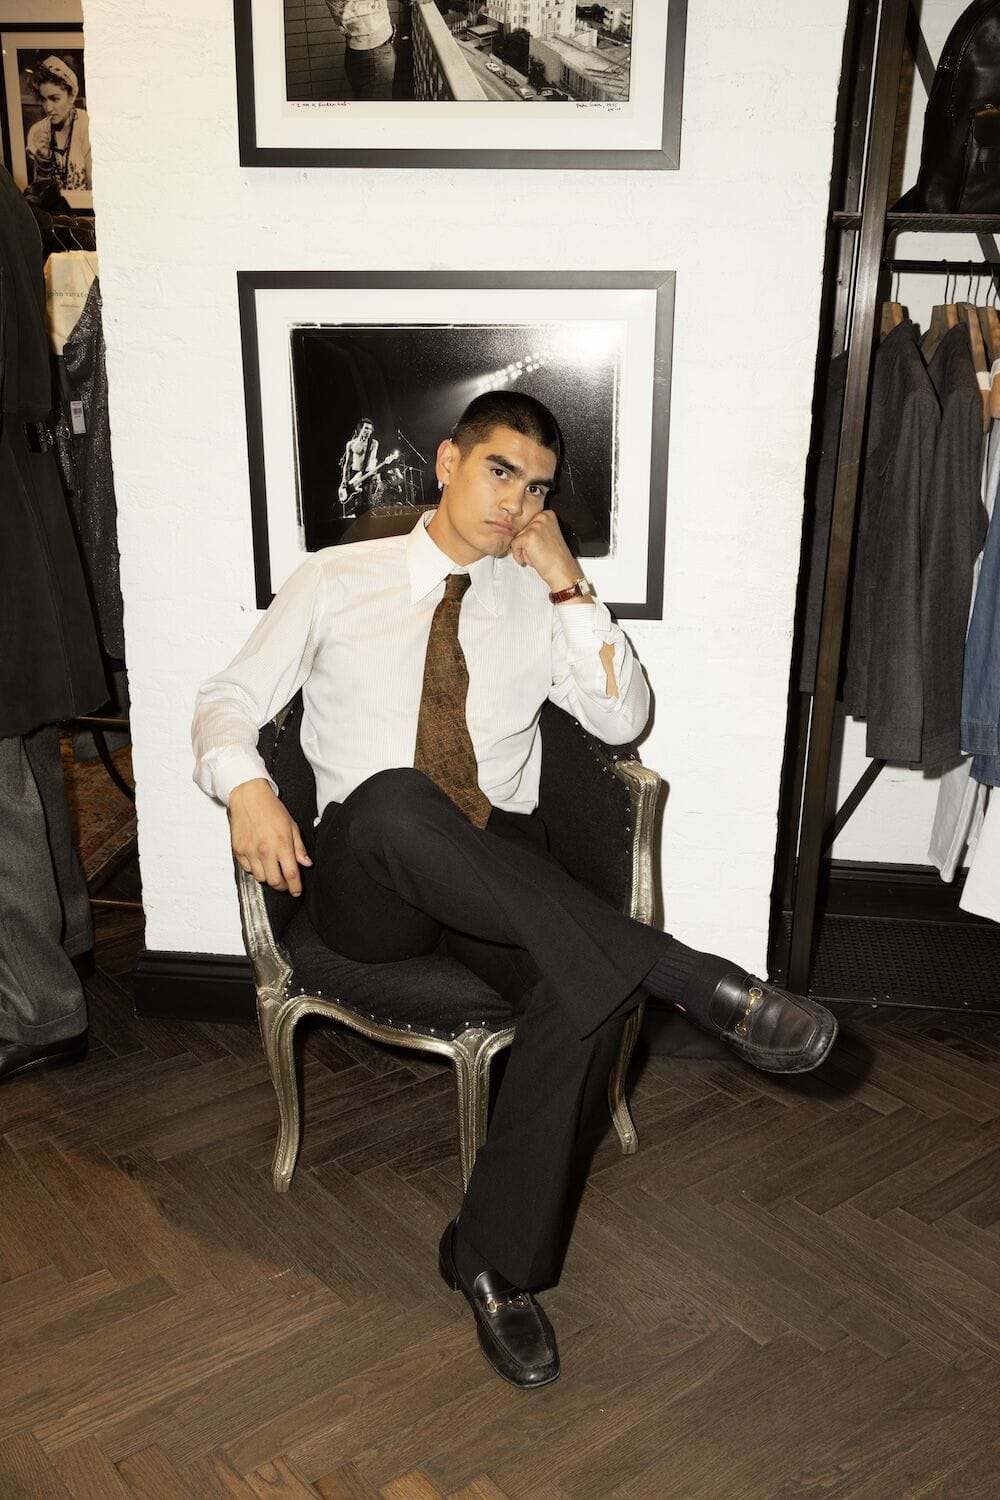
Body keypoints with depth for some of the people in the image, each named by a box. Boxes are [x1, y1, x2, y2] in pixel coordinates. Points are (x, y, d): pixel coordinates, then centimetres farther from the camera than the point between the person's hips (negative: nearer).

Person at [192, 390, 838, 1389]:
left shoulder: (539, 602, 15)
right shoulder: (336, 580, 10)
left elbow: (622, 719, 3)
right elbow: (230, 698, 7)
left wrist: (566, 584, -1)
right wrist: (245, 786, -15)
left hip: (502, 876, 2)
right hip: (365, 882, -1)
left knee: (589, 988, -31)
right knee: (394, 802, -39)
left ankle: (497, 1263, -12)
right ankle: (692, 983, -36)